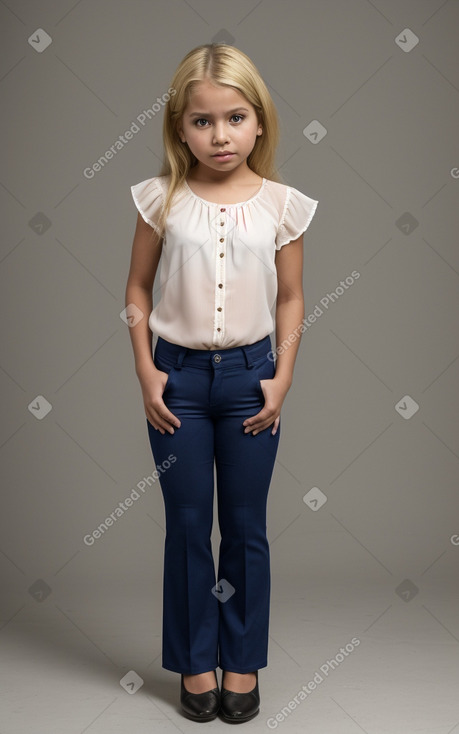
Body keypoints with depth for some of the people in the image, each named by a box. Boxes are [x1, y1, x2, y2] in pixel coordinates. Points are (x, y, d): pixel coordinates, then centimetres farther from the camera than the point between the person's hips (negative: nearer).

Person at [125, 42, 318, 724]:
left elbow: (291, 297, 4)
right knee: (187, 525, 9)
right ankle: (195, 660, 26)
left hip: (249, 374, 0)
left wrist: (281, 378, -3)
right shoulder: (163, 199, -4)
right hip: (179, 374, 0)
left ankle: (243, 661, 27)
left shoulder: (281, 204, -3)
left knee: (246, 525, 10)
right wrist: (147, 372, -4)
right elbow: (137, 289, 3)